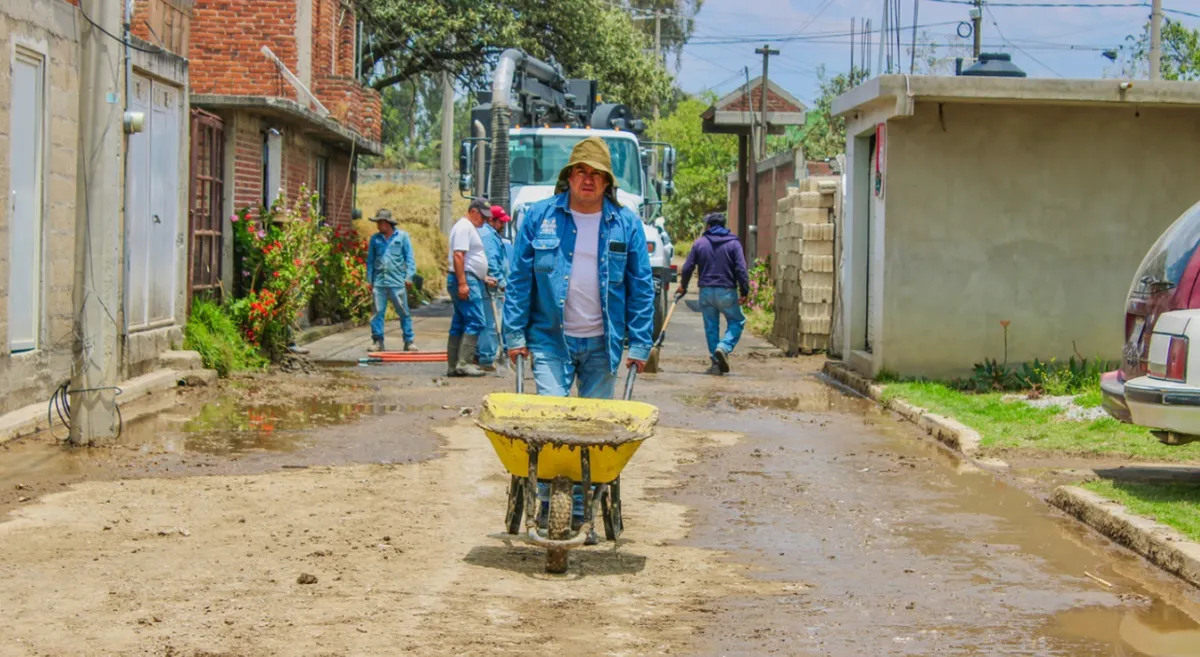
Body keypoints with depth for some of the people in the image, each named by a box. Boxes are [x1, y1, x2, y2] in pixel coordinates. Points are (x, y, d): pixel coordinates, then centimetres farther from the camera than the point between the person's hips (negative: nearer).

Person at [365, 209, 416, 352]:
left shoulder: (402, 236, 4)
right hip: (379, 281, 2)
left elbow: (409, 258, 4)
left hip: (397, 281, -2)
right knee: (378, 312, 1)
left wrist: (409, 277, -4)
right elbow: (370, 260, 14)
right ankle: (378, 341, 8)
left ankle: (408, 341, 5)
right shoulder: (375, 238, 11)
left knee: (404, 312, 1)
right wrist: (369, 280, 9)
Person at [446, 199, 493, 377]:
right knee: (475, 322, -13)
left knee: (460, 324, 10)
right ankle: (463, 363, -16)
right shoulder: (464, 227, -10)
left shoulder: (470, 228, 23)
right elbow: (458, 255, -20)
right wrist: (462, 283, -25)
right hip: (465, 281, -11)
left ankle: (453, 365, 11)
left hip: (470, 281, 11)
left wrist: (483, 277, 27)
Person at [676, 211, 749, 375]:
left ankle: (716, 362, 8)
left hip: (706, 291, 2)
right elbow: (741, 270, -9)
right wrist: (744, 291, -5)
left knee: (711, 327, 10)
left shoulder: (700, 243, 4)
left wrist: (683, 286, 20)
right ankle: (723, 348, -14)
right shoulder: (733, 243, -1)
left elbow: (688, 268, 5)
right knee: (736, 322, 11)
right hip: (727, 291, -2)